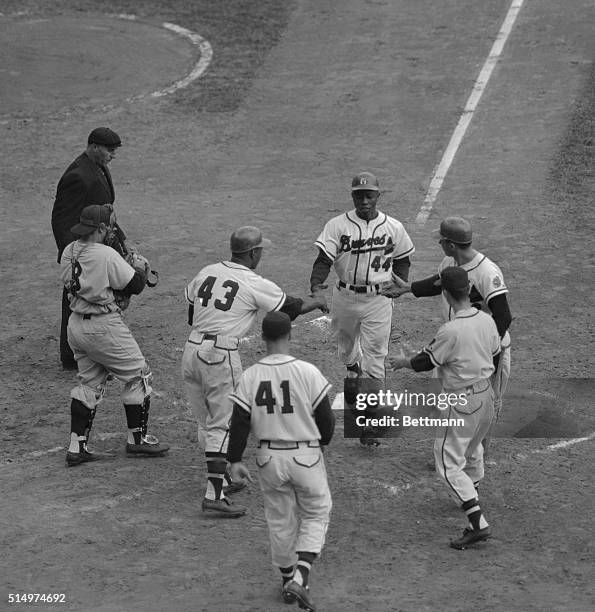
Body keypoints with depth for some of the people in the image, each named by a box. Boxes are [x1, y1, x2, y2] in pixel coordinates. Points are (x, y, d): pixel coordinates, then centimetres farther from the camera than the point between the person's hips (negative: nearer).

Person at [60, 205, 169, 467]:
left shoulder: (68, 252, 2)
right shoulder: (106, 255, -21)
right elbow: (134, 286, -12)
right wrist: (140, 268, 8)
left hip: (76, 325, 8)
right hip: (104, 326, -8)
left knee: (89, 382, 17)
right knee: (138, 376, 9)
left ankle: (77, 447, 12)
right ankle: (137, 439, 18)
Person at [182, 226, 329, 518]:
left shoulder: (206, 273, 8)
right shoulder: (255, 285, -8)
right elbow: (293, 306, 3)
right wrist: (318, 301, 22)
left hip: (191, 350, 7)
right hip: (221, 355, -7)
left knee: (207, 422, 17)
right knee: (223, 425, -3)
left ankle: (221, 479, 30)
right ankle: (214, 495, -7)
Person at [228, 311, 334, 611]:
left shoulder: (249, 377, -7)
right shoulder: (307, 372, -13)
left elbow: (239, 422, -5)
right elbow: (325, 417, -6)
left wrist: (235, 460, 4)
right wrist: (323, 440, 14)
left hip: (269, 458, 2)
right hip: (306, 455, -2)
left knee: (280, 520, 19)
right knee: (316, 515, 13)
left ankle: (288, 579, 30)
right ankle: (300, 577, -5)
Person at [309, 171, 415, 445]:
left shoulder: (393, 228, -1)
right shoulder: (338, 225, -6)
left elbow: (402, 260, 13)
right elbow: (324, 259, -13)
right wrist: (316, 284, -31)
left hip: (378, 300, -1)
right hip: (345, 297, 1)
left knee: (374, 361, -5)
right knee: (345, 344, 20)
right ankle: (353, 373, 56)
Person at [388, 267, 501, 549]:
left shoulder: (451, 330, -25)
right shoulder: (487, 321, -2)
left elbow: (425, 362, -13)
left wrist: (402, 362, 7)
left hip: (462, 402, -8)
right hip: (487, 393, 8)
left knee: (449, 462, -2)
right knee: (473, 447, 30)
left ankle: (478, 523, -12)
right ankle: (471, 492, 52)